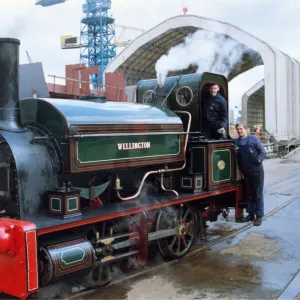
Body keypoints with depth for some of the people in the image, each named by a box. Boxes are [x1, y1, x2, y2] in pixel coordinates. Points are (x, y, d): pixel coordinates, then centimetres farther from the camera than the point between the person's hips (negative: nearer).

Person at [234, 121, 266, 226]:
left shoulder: (253, 139, -6)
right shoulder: (236, 142, 6)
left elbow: (262, 152, -6)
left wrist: (259, 160, -18)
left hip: (257, 171, -5)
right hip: (246, 172, 5)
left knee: (258, 194, 1)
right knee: (249, 194, 14)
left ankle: (259, 216, 10)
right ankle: (250, 214, 26)